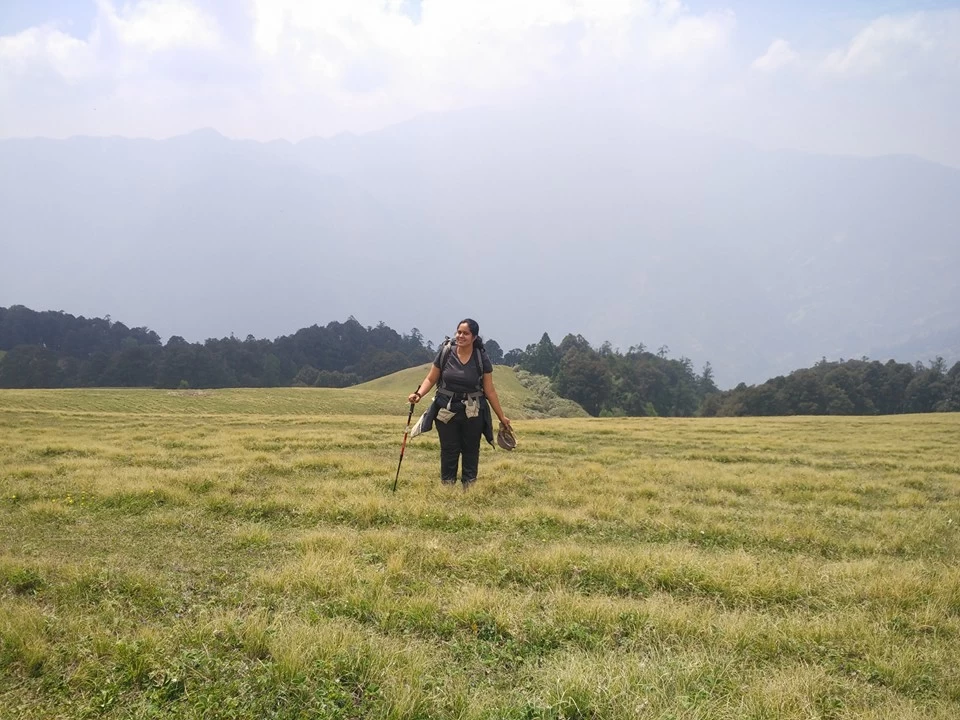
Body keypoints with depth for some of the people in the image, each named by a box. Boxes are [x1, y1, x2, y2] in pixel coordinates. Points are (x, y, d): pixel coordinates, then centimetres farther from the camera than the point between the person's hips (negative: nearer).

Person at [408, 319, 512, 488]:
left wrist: (502, 416, 3)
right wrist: (418, 394, -16)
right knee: (449, 451, 6)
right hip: (447, 411, 0)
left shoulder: (481, 359, -5)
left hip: (473, 413, 0)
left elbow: (489, 391, 1)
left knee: (471, 451, 9)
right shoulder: (445, 354, -4)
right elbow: (431, 379, 3)